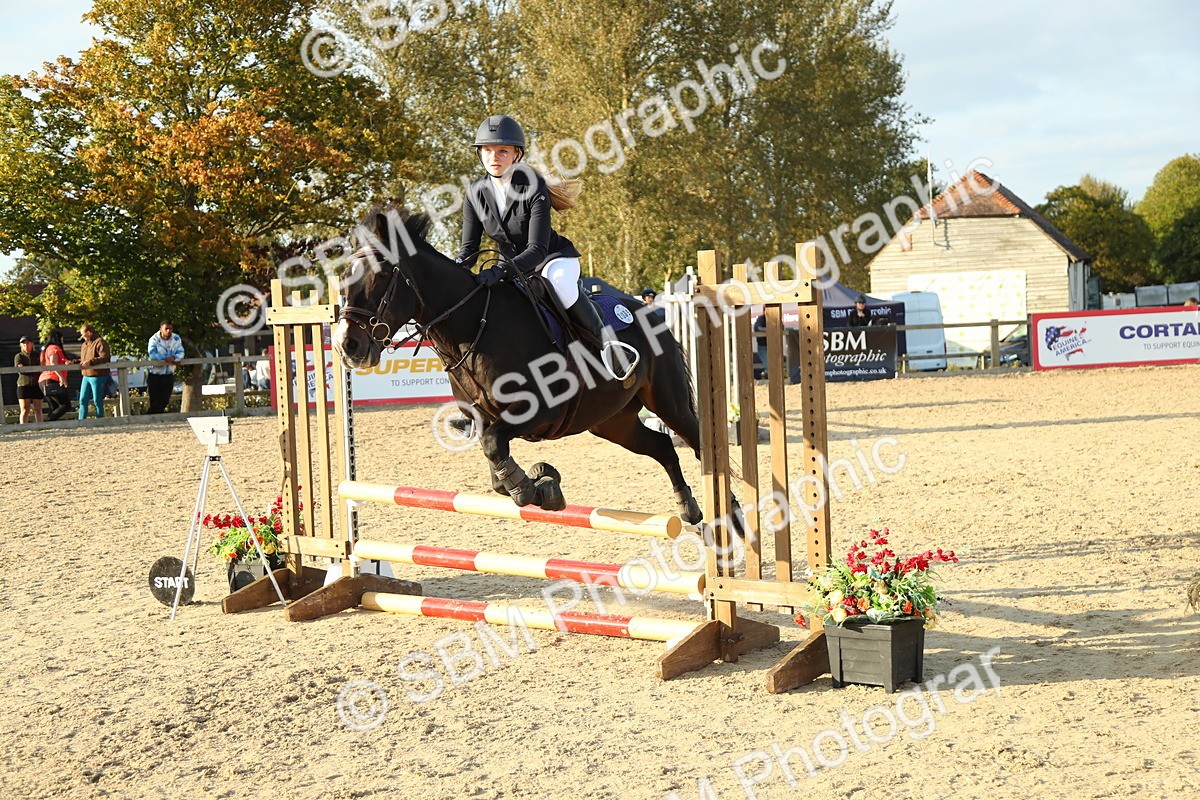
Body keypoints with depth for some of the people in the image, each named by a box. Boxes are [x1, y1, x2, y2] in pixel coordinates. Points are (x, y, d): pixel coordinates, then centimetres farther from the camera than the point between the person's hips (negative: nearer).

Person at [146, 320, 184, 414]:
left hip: (169, 375, 3)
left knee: (164, 400, -2)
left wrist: (173, 358, -31)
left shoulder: (176, 339, -1)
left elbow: (180, 353, -9)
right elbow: (152, 355, -26)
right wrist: (168, 358, -28)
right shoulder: (154, 340, -12)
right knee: (154, 401, 3)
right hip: (154, 375, -3)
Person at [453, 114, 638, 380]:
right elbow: (469, 248, -6)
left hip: (555, 259, -6)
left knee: (556, 279, -40)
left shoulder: (533, 190, -23)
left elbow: (537, 250, -30)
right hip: (513, 267, 6)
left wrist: (501, 270, -47)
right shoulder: (476, 193, -7)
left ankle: (606, 341, -27)